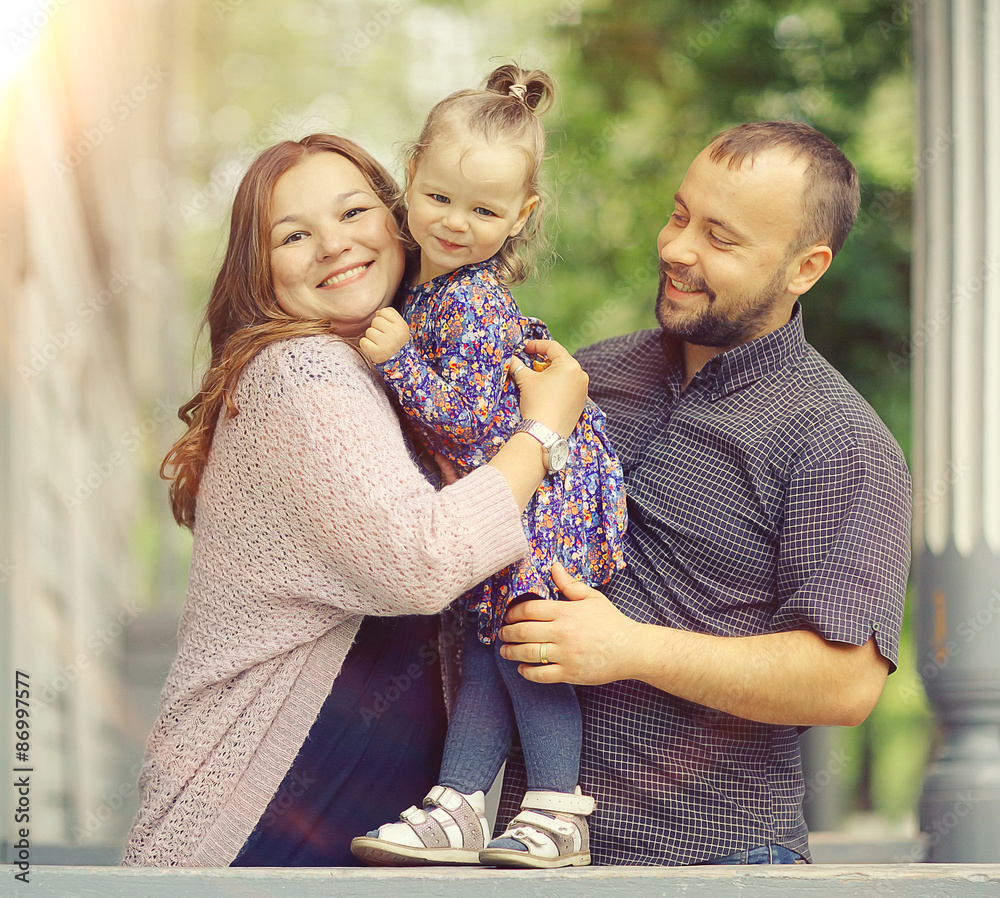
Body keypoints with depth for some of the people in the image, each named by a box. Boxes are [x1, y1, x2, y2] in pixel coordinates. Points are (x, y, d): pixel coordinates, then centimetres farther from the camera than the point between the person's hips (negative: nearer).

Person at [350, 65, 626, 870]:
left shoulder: (473, 303, -23)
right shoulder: (430, 279, 6)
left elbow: (463, 417, -26)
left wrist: (397, 357, -27)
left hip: (544, 480, -9)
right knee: (487, 643, 8)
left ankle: (558, 815, -4)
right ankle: (459, 807, 10)